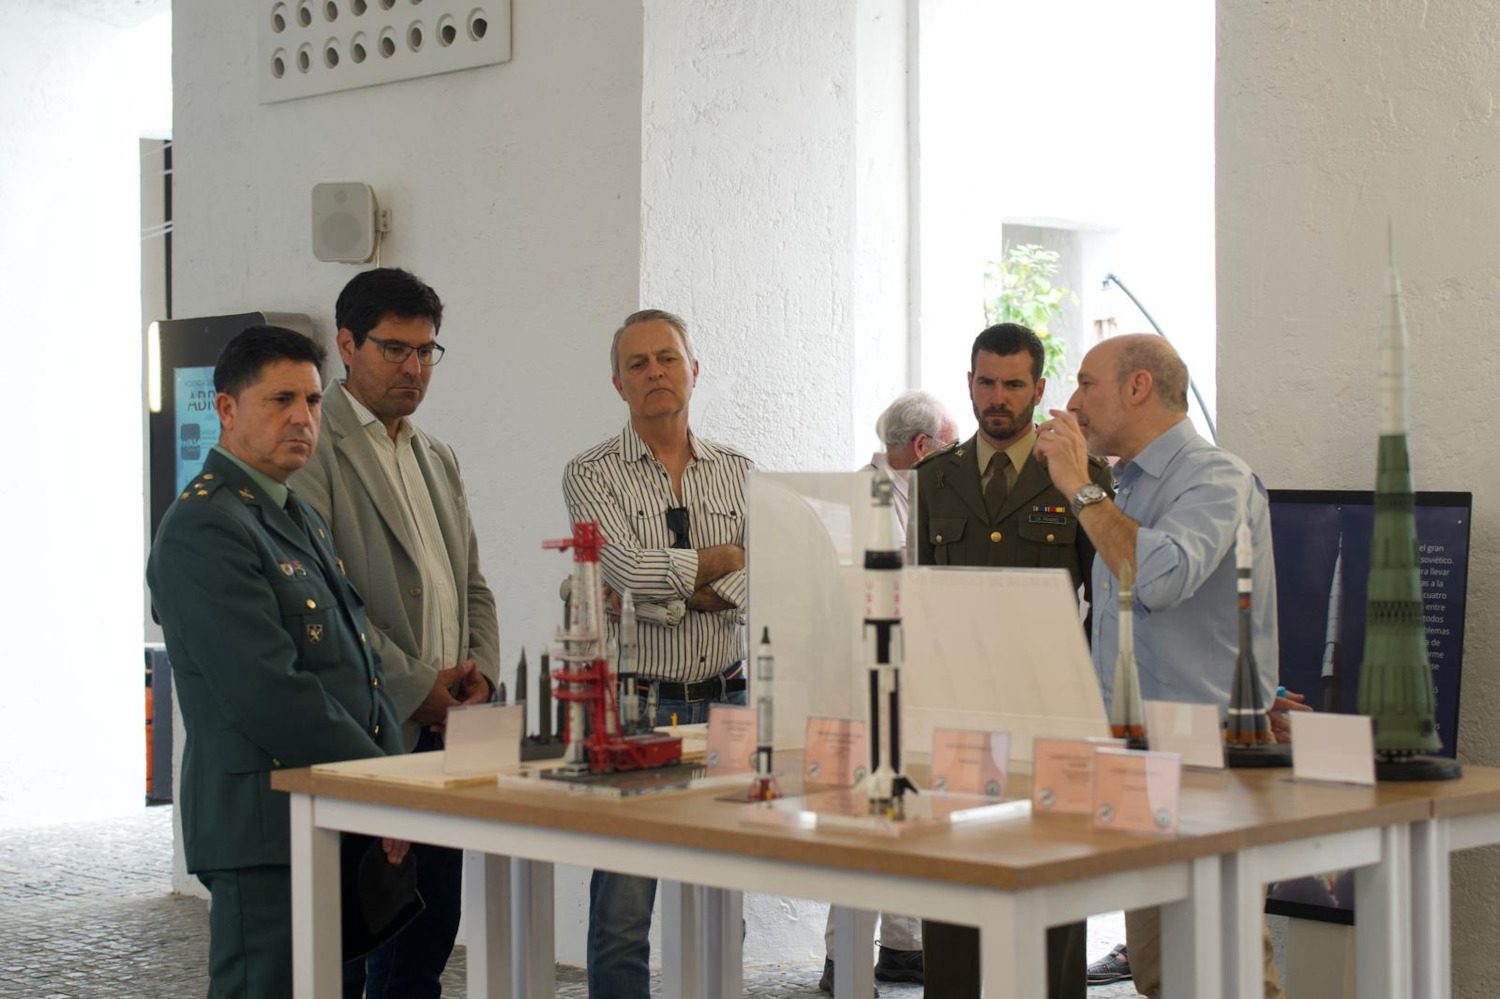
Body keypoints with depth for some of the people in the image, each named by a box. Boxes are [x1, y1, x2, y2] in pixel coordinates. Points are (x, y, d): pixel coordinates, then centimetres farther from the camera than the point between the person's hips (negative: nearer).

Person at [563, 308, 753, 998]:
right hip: (634, 703, -3)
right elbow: (629, 568, -15)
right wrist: (728, 558, -3)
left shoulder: (739, 474, 11)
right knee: (623, 908, -5)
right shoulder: (591, 475, 1)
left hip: (725, 702, 3)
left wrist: (661, 598, -12)